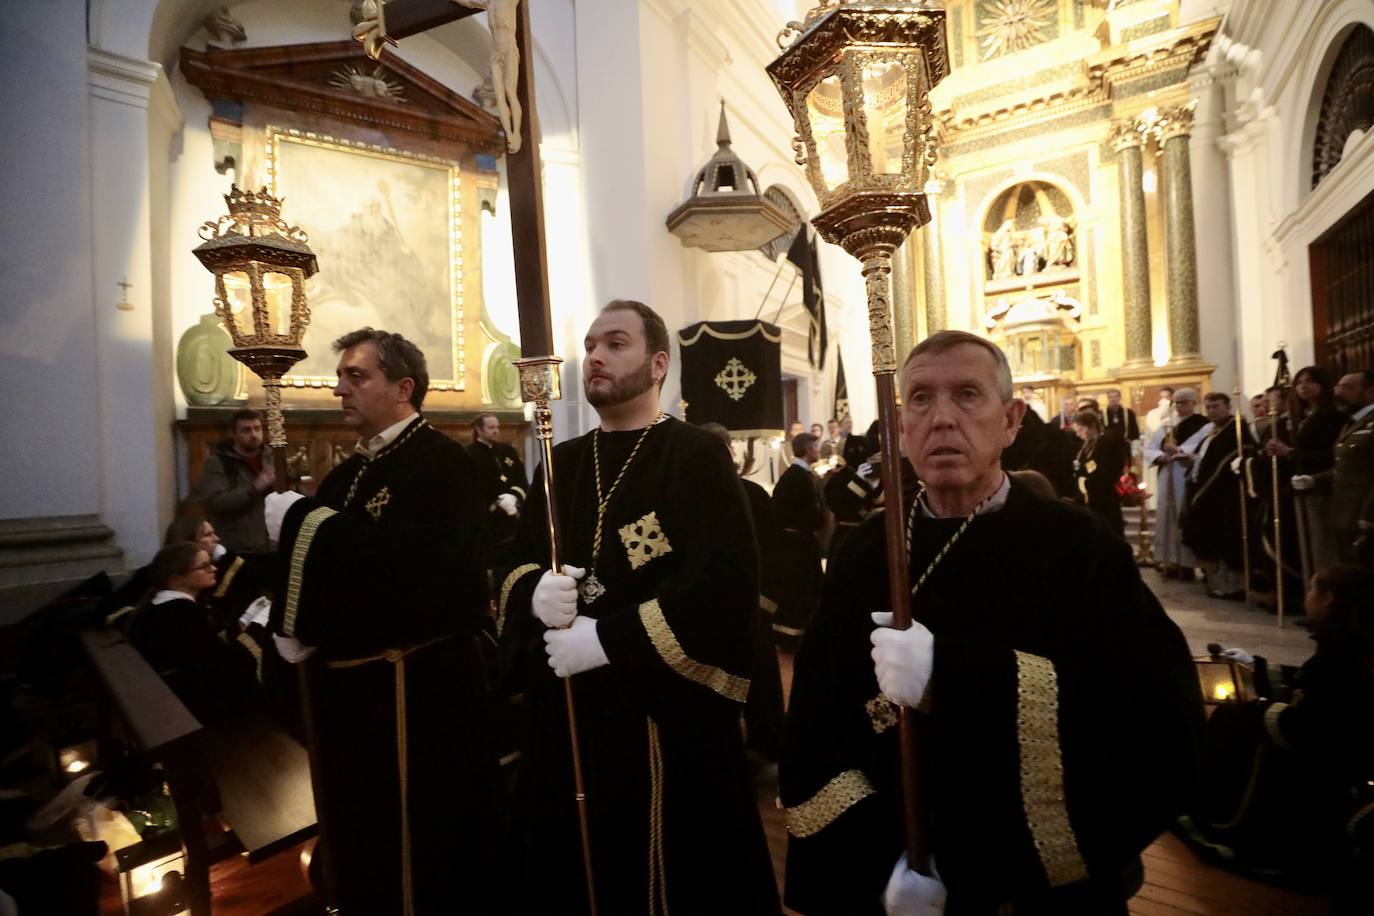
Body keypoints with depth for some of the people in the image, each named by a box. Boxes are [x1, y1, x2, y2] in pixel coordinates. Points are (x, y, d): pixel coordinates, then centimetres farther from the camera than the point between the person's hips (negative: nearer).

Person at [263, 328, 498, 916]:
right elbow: (316, 562, 14)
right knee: (360, 840, 23)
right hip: (348, 680, 9)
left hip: (416, 689, -8)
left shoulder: (442, 463, -16)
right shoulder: (353, 471, 12)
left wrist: (301, 520, -18)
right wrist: (294, 629, -5)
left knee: (417, 853, 7)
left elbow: (399, 563, -29)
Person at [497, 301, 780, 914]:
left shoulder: (699, 458, -9)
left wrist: (609, 639, -20)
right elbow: (513, 564, 12)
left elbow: (725, 587, -18)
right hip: (564, 719, 6)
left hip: (666, 719, -5)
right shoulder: (561, 465, 10)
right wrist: (533, 591, -11)